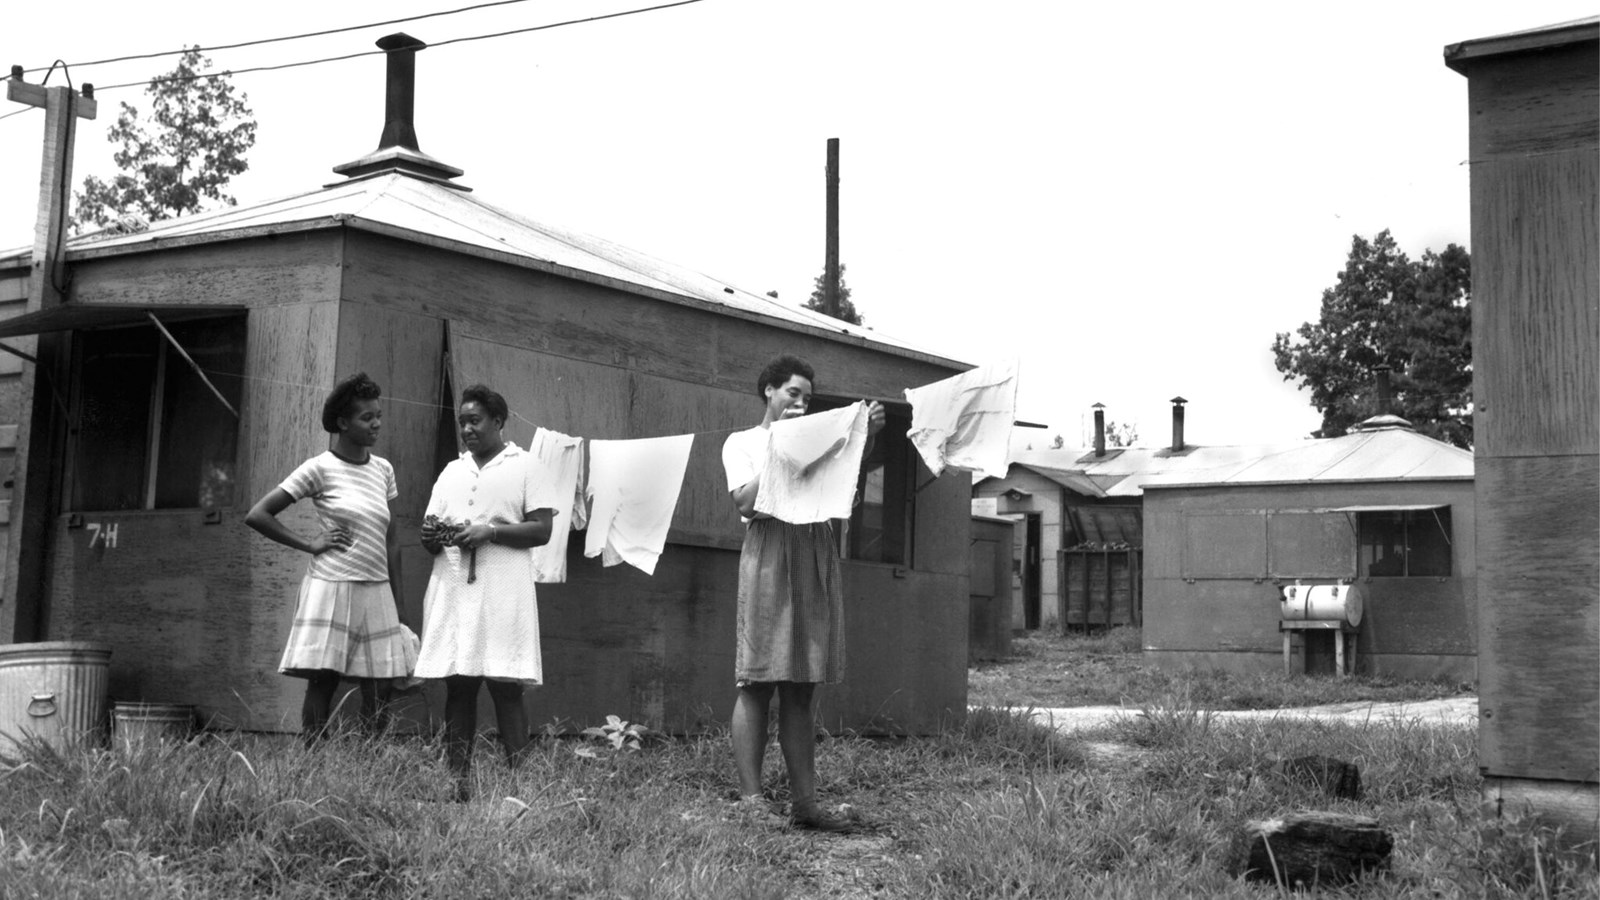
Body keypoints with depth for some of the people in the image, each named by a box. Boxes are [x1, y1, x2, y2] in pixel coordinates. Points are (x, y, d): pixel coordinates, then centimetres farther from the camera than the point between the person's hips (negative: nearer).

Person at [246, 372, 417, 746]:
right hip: (331, 587, -5)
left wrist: (398, 601, 12)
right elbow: (256, 515, -4)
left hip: (376, 591, 5)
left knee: (379, 694, 1)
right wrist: (309, 544, -7)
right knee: (322, 683, -4)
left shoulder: (383, 469, 11)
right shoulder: (319, 469, -4)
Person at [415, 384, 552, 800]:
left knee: (506, 688, -7)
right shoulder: (451, 472, 21)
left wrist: (490, 532, -13)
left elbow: (541, 530, -2)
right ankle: (457, 783, 3)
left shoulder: (525, 466, 6)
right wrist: (431, 538, -4)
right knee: (457, 687, 1)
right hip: (452, 591, 4)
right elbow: (429, 537, 19)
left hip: (503, 594, -4)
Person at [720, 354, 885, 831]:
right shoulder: (742, 442, 11)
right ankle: (751, 799, -6)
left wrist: (865, 437, -9)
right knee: (758, 683, -7)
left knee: (801, 688, 3)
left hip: (816, 555, 4)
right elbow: (745, 503, -4)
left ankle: (804, 801, 3)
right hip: (769, 550, -4)